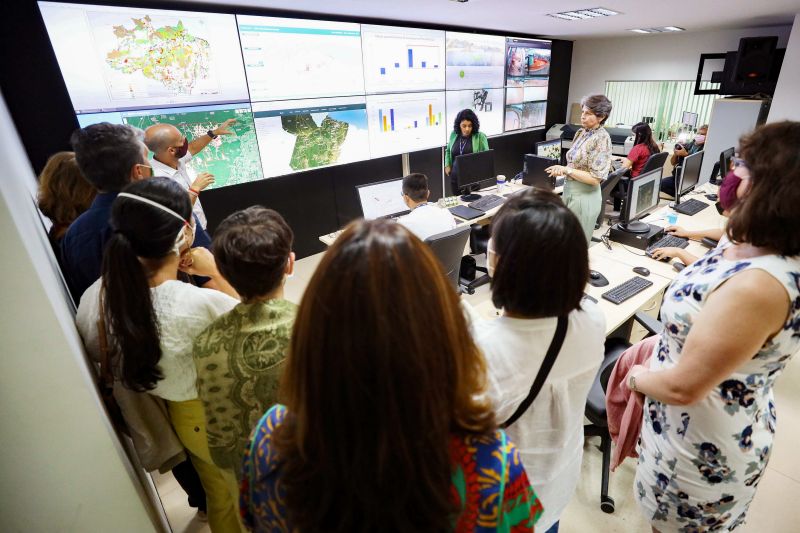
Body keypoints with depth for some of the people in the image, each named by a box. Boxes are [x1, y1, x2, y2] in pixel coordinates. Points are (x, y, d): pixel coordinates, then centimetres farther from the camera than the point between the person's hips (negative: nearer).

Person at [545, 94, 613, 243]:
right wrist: (561, 169, -4)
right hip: (569, 190, 8)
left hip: (584, 196, -8)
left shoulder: (602, 139, -16)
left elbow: (596, 178, -20)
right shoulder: (581, 132, 7)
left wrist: (566, 170, -21)